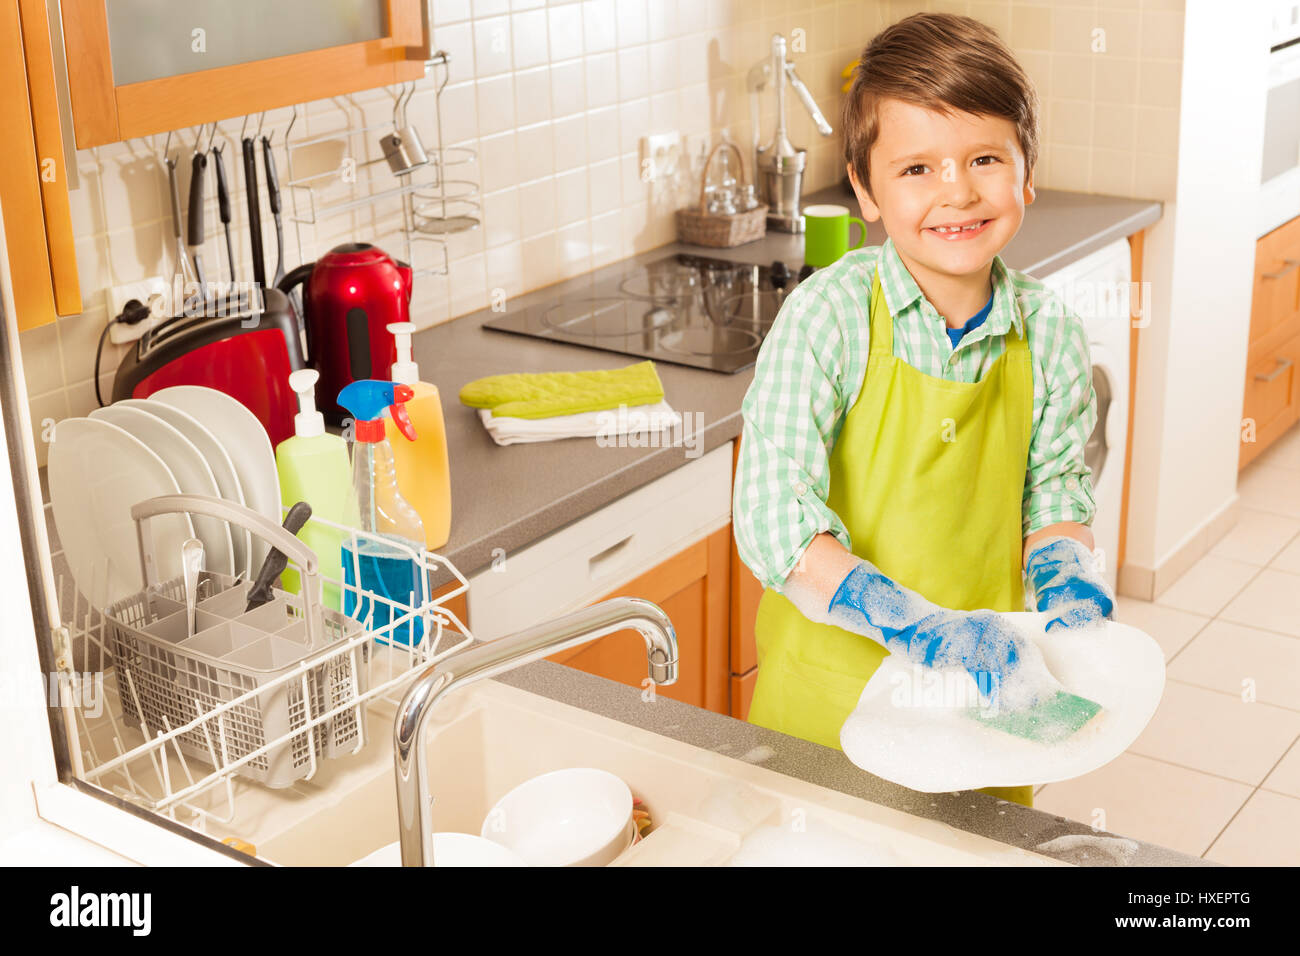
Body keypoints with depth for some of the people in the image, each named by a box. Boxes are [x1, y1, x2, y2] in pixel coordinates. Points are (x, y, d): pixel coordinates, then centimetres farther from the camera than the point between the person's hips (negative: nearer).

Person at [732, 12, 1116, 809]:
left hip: (983, 702, 3)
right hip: (831, 696, -2)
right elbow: (771, 518, -25)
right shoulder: (828, 316, -17)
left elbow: (1055, 505, 6)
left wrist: (1073, 595, -15)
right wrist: (921, 626, -35)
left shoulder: (1050, 337, -6)